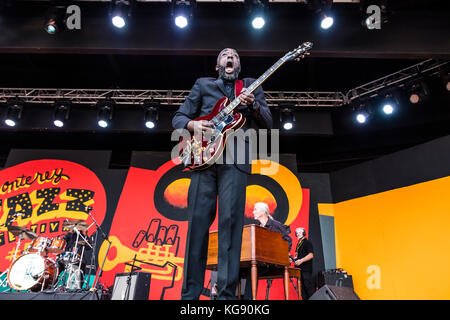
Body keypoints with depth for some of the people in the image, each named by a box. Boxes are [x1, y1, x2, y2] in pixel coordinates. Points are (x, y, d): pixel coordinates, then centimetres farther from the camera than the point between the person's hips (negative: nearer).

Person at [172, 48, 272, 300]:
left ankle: (227, 294, -7)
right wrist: (193, 125, -4)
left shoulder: (251, 86, 22)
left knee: (230, 220, -10)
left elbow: (268, 124, 12)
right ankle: (190, 293, 1)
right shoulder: (203, 84, 23)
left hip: (235, 159, -1)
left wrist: (253, 105, -8)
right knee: (198, 220, -5)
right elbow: (179, 117, 18)